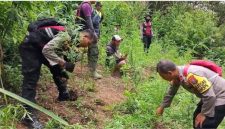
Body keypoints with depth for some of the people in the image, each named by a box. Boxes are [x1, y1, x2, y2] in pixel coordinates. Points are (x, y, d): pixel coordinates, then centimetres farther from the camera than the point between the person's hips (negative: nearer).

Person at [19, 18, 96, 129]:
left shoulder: (72, 38, 5)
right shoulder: (67, 36, -25)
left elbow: (58, 53, 14)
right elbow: (47, 50, -32)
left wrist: (63, 71, 10)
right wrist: (64, 63, -27)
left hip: (42, 46, 10)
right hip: (30, 46, -10)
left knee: (58, 70, 15)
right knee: (31, 79, -12)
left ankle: (64, 95, 33)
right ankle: (28, 116, -9)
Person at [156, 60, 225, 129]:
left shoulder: (191, 76, -35)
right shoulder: (177, 74, -5)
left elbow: (210, 96, -30)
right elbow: (171, 92, 14)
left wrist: (204, 114, -17)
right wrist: (162, 107, 23)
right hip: (209, 96, 9)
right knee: (196, 118, 22)